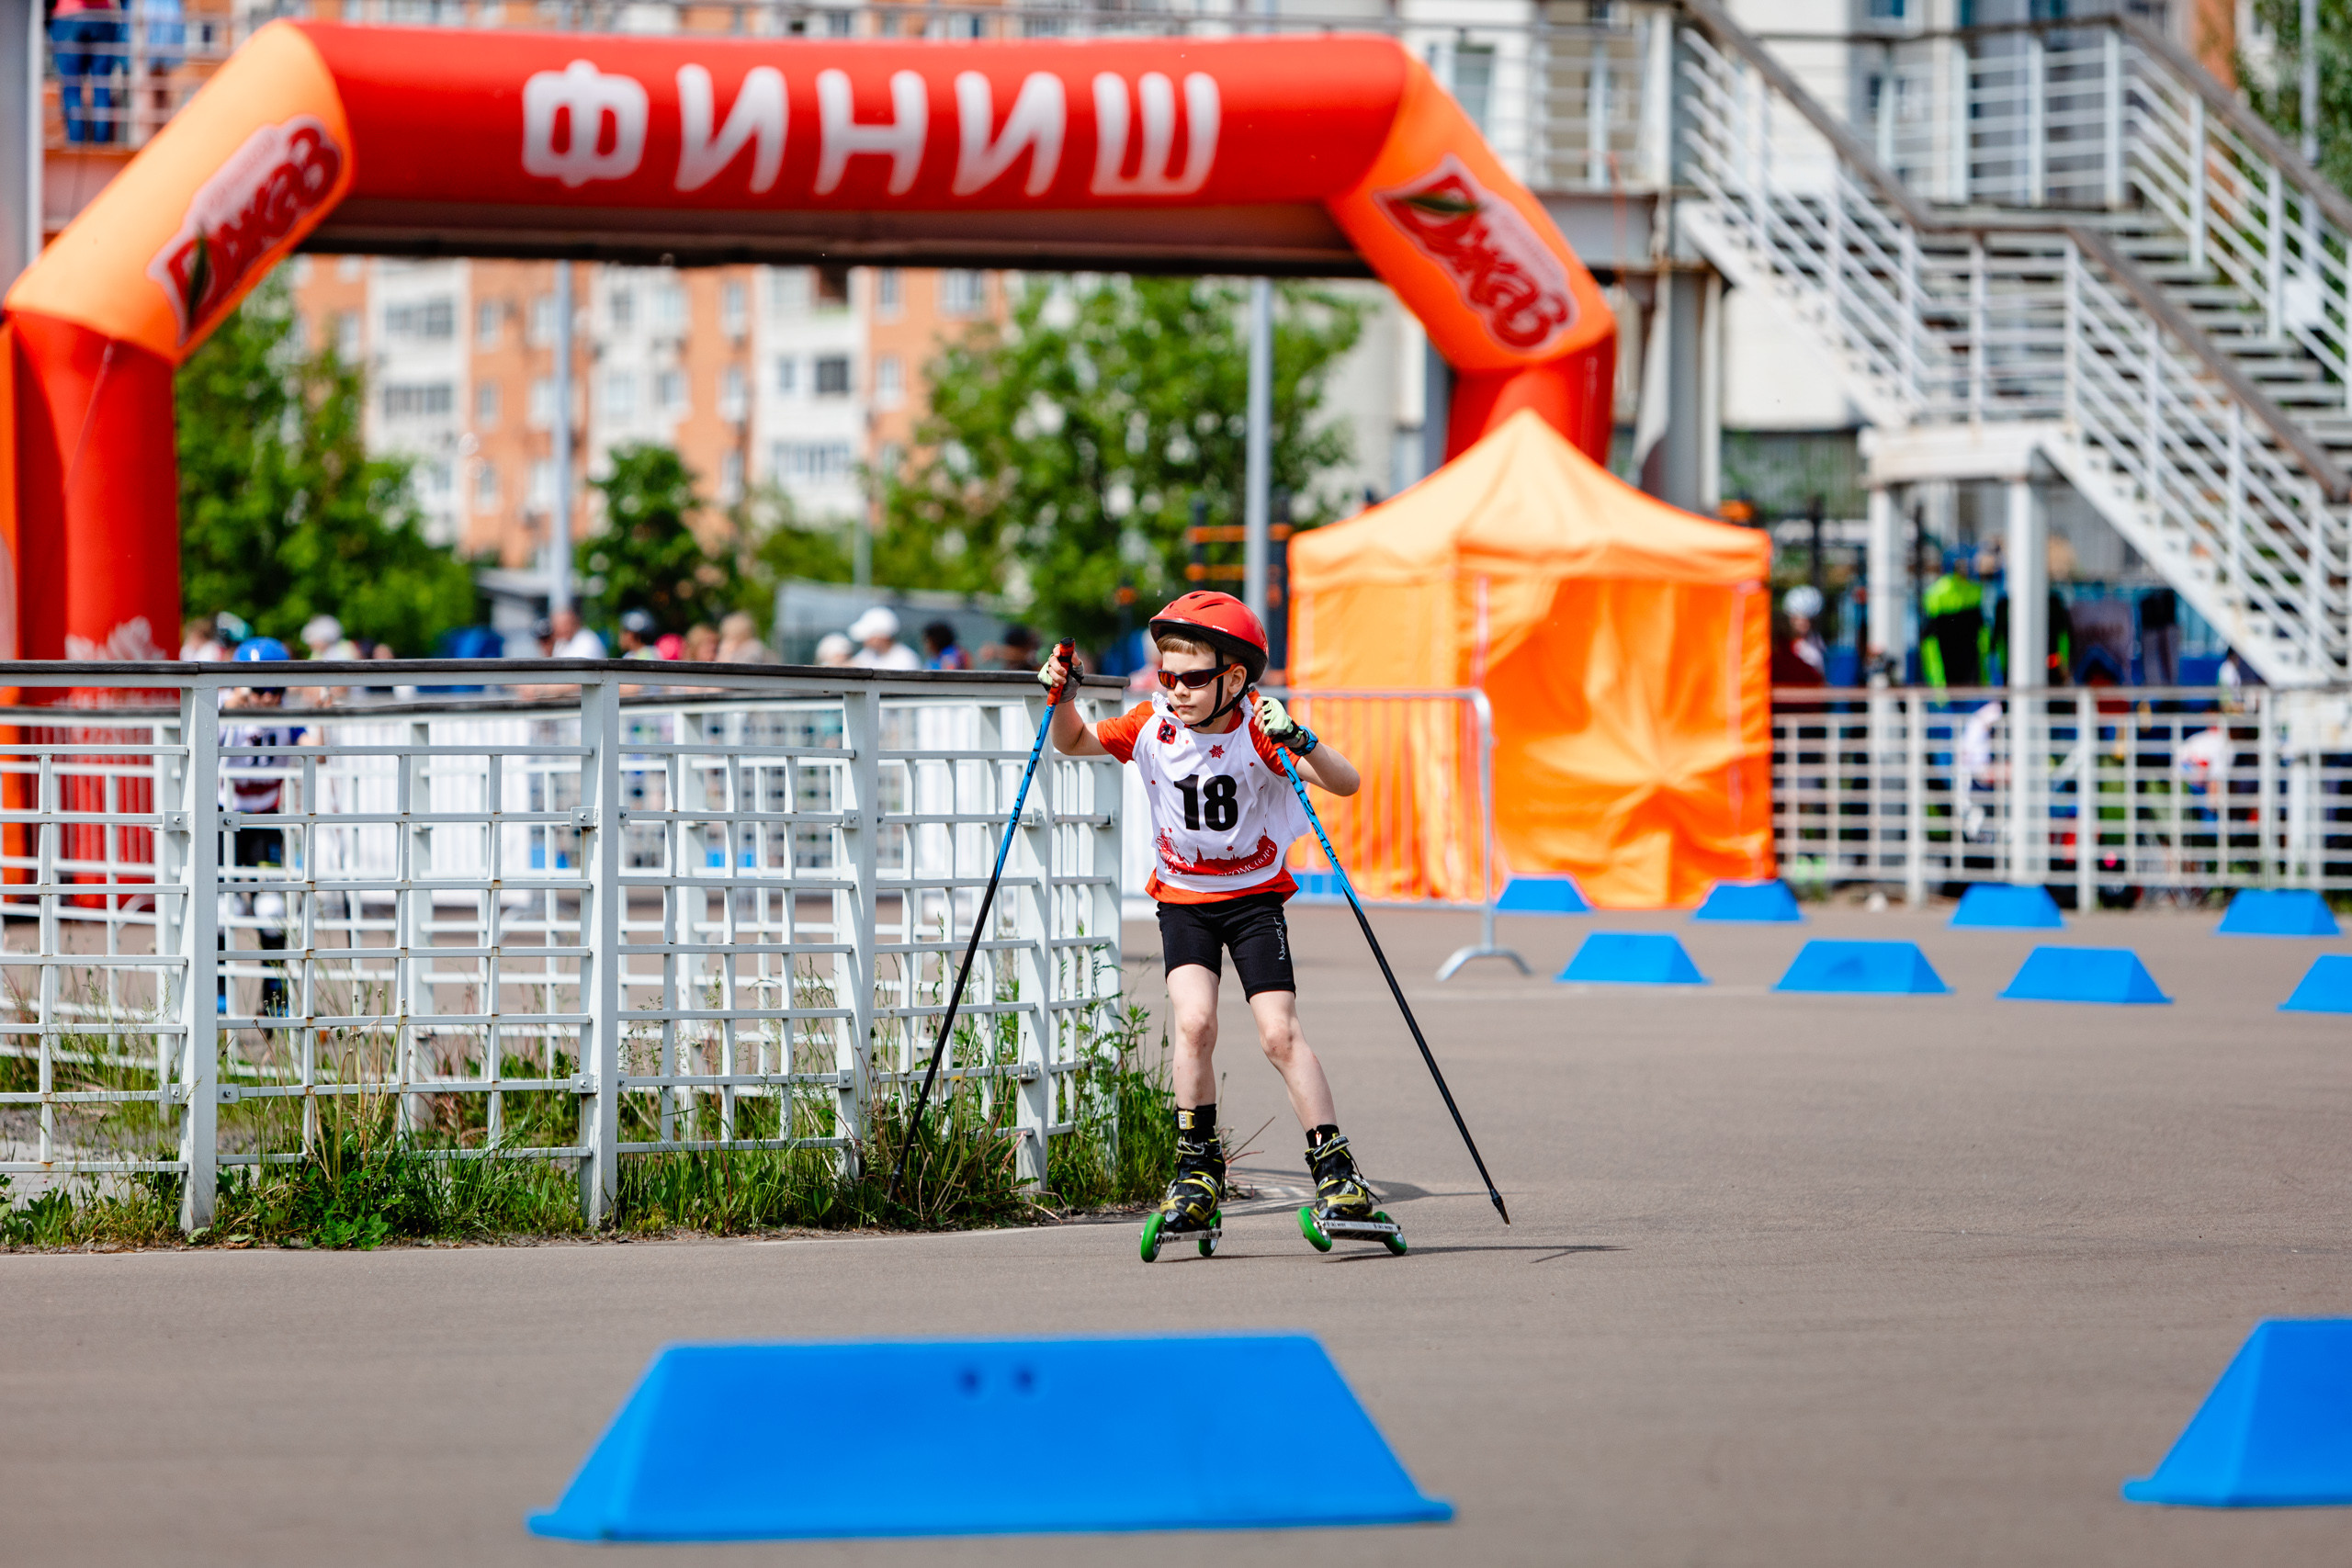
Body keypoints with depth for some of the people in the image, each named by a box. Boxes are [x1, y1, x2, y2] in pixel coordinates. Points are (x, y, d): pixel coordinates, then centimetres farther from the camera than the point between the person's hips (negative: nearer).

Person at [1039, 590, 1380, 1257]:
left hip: (1254, 895, -2)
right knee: (1194, 1021, -18)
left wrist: (1298, 742, -42)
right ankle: (1199, 1171, -5)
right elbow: (1075, 744, 9)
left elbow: (1346, 784, -25)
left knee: (1280, 1032, -11)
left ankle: (1336, 1171, -4)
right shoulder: (1152, 726, -7)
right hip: (1183, 897, 2)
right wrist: (1061, 698, -12)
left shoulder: (1258, 731, -17)